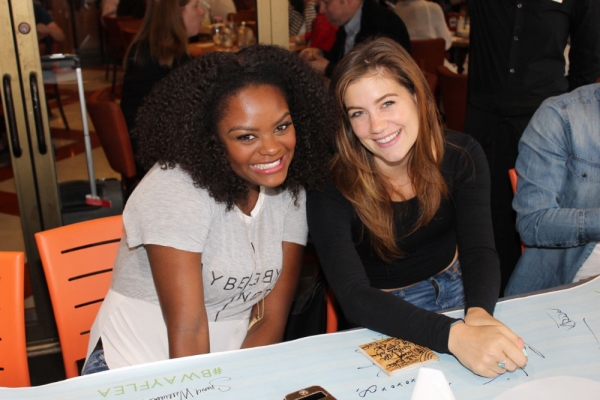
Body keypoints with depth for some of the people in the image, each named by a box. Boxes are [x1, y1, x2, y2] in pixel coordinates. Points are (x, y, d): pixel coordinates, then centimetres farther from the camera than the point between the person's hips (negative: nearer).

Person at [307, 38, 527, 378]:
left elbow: (479, 250, -15)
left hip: (455, 291, 3)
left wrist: (478, 313, -38)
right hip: (383, 320, -2)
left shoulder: (462, 156, -11)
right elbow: (354, 296, -30)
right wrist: (453, 336, -45)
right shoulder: (332, 186, -23)